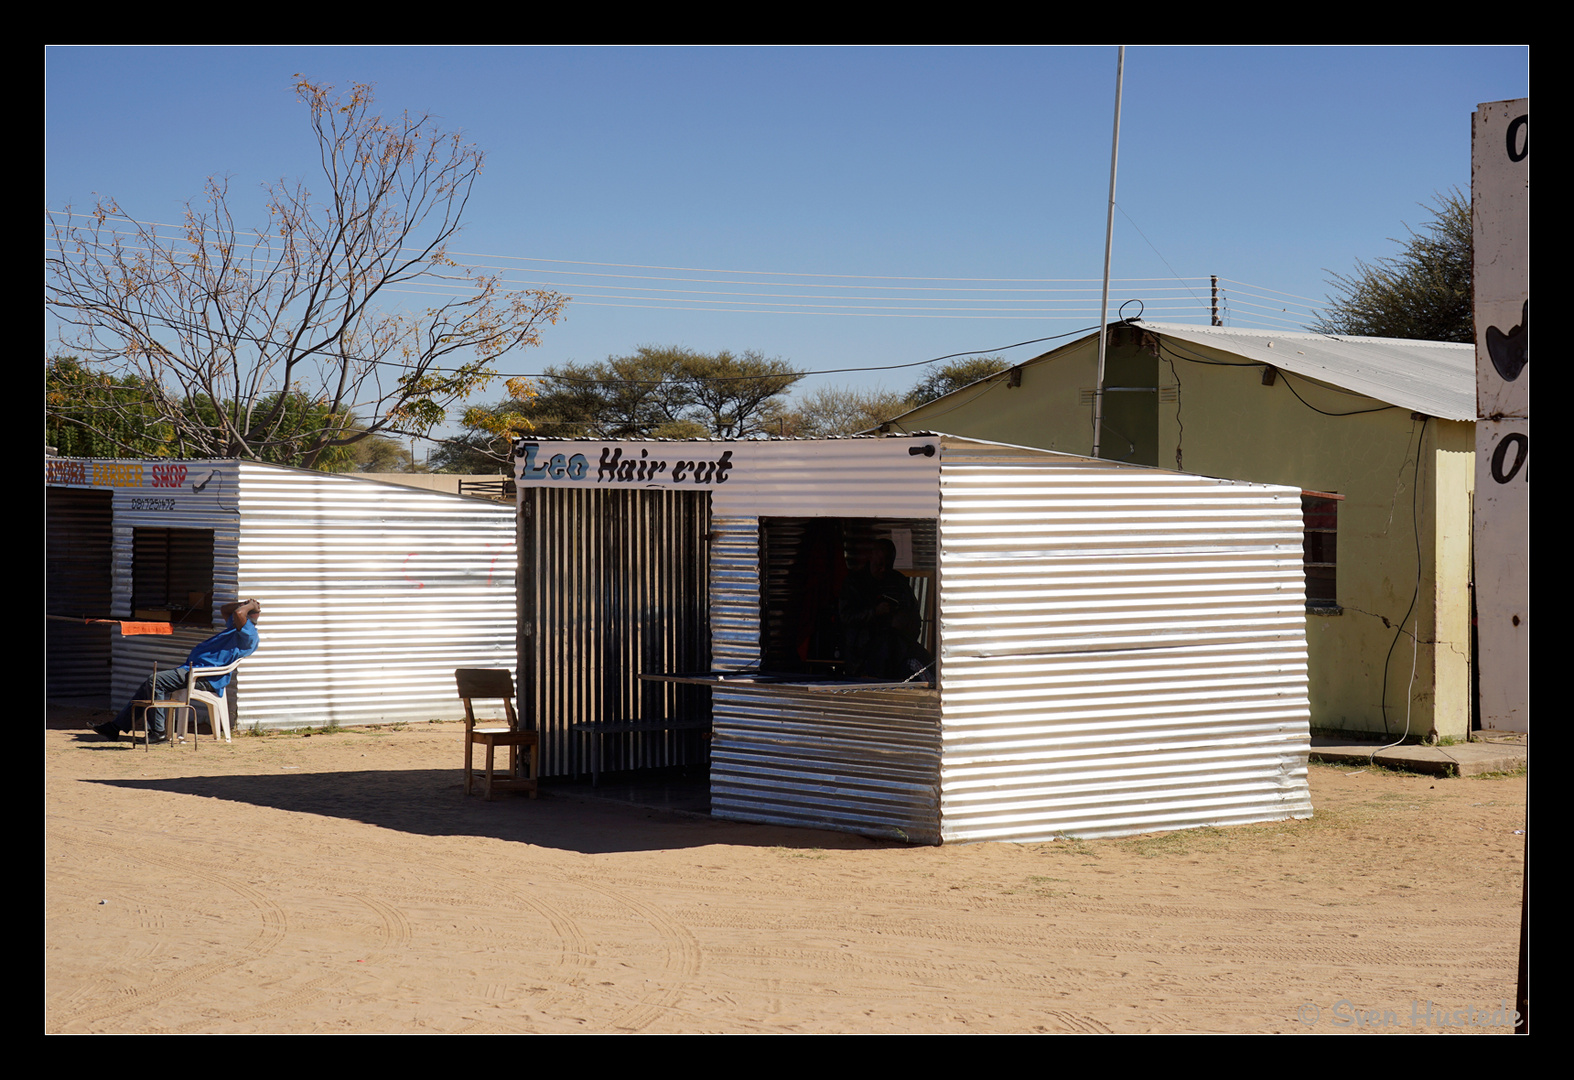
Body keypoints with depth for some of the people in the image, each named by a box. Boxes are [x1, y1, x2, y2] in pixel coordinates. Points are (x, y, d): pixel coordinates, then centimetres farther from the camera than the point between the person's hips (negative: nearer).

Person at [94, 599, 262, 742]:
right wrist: (244, 603, 25)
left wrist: (251, 606, -9)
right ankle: (116, 727, 8)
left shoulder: (248, 635, -10)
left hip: (205, 677, -11)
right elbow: (224, 610, 41)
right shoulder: (234, 628, 24)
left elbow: (238, 613, -29)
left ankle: (158, 732, -17)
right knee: (148, 685, 7)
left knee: (155, 682, -22)